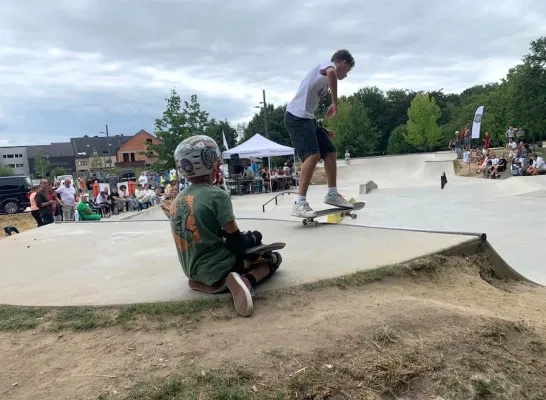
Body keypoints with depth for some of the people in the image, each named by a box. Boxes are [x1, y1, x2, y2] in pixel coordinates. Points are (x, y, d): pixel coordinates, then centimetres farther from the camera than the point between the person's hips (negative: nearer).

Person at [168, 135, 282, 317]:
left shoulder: (177, 200, 3)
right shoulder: (217, 196, -18)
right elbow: (236, 244, -15)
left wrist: (243, 237, 17)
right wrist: (253, 237, 5)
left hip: (194, 271, 7)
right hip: (218, 270, -7)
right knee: (274, 257, 10)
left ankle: (200, 282, 9)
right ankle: (247, 280, -18)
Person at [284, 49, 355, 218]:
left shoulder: (325, 78, 27)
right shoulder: (329, 65, 0)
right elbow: (331, 73, -28)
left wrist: (322, 130, 23)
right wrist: (335, 103, -21)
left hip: (307, 118, 10)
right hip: (297, 116, -10)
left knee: (330, 152, 10)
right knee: (313, 154, -23)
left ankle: (332, 194, 21)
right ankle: (300, 203, -23)